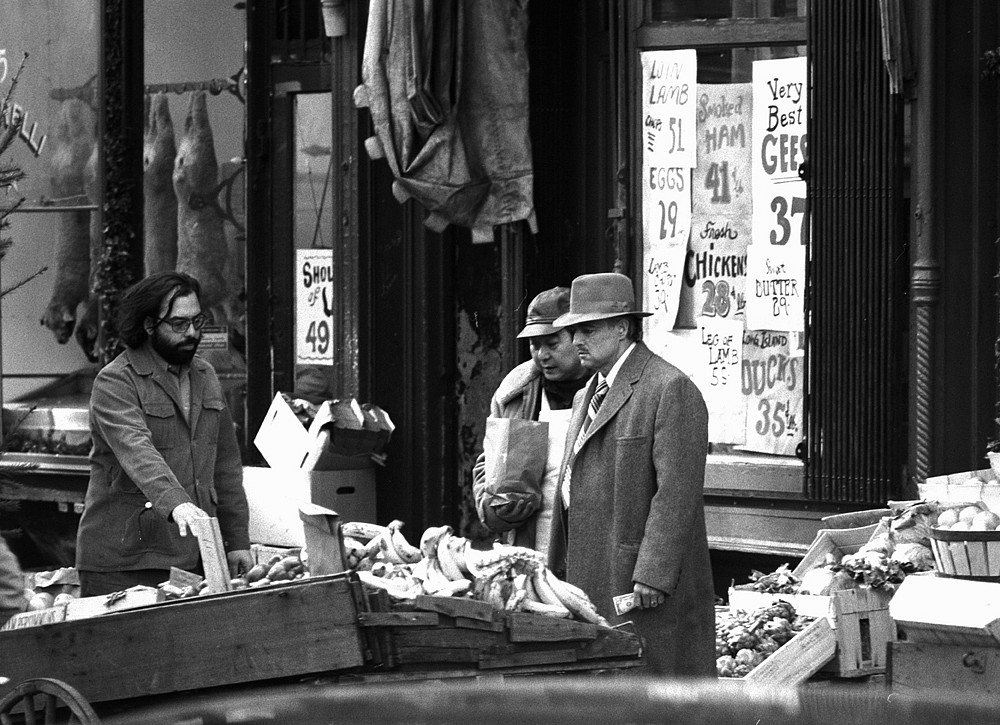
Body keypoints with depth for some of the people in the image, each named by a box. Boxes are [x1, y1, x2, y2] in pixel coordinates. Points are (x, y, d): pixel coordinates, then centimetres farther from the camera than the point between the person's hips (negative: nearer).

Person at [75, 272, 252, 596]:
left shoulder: (204, 376, 15)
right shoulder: (114, 383, -8)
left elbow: (226, 463, 18)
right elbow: (136, 452, -25)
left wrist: (236, 539, 12)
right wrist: (175, 504, -41)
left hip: (195, 558, 6)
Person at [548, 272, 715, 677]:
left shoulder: (671, 390, -9)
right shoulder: (588, 397, 21)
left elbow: (676, 491, -17)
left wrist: (653, 574, -22)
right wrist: (561, 570, 16)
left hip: (648, 584, -8)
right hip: (592, 581, 8)